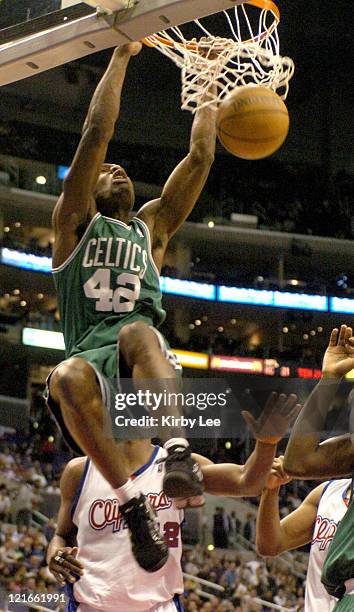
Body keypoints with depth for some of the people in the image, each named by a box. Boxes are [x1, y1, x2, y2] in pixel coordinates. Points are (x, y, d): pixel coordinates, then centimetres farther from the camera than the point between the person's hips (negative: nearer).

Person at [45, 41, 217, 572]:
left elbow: (200, 156, 25)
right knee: (66, 379, -39)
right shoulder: (76, 222, 21)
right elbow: (98, 131, 13)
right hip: (91, 355, -1)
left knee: (136, 330, -37)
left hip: (143, 365, 1)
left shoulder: (152, 226, 29)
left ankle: (179, 454, -57)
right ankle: (132, 504, -36)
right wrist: (121, 55, 16)